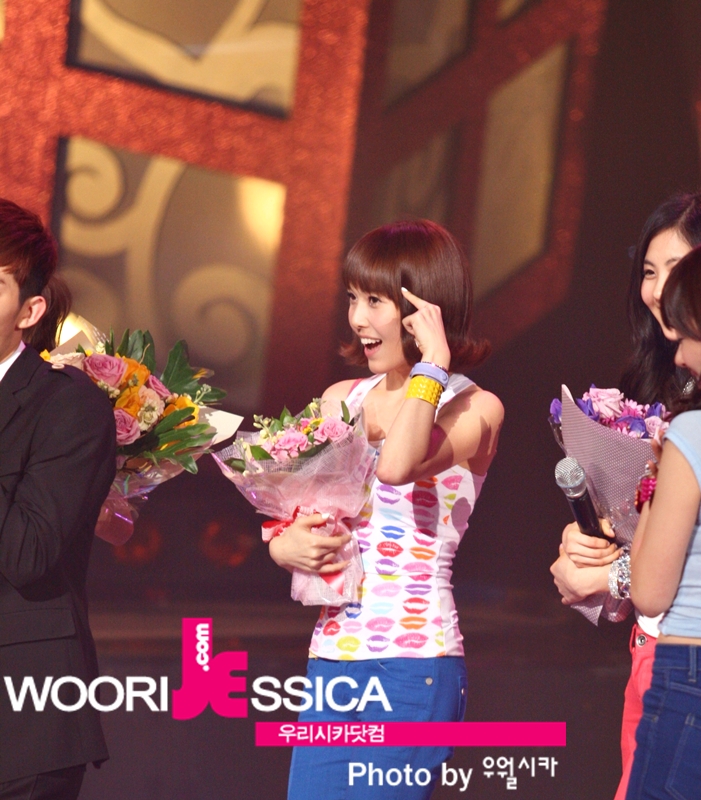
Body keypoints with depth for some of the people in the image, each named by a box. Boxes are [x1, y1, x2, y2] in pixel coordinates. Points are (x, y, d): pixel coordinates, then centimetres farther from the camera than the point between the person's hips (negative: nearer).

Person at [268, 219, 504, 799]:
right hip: (330, 658, 6)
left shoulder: (474, 409, -5)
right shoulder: (341, 399, 13)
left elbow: (397, 465, -26)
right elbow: (285, 524, 17)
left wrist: (433, 360, -16)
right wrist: (288, 547, -6)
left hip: (412, 664, -6)